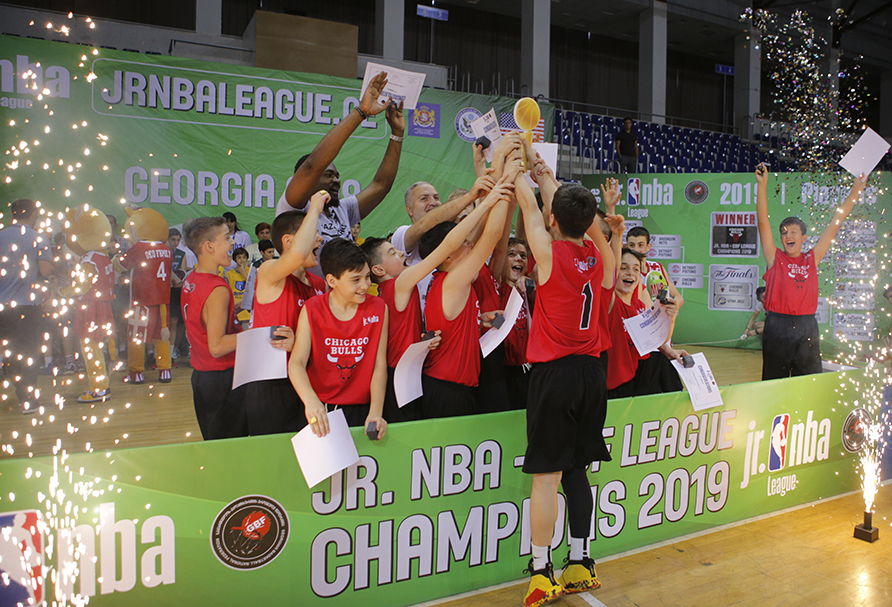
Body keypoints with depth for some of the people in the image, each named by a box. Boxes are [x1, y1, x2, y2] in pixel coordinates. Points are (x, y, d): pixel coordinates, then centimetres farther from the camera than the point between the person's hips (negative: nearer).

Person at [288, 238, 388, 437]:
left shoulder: (378, 309, -1)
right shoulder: (312, 310, -5)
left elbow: (380, 366, -4)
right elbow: (296, 363, -12)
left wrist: (376, 413, -16)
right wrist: (311, 401, -31)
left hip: (362, 409, 1)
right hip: (320, 412, -1)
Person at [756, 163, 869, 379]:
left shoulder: (811, 259, 11)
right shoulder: (775, 258, 4)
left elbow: (835, 225, 14)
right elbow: (763, 222, -4)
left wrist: (856, 191, 18)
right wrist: (762, 185, -11)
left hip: (807, 328, 3)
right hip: (777, 327, -3)